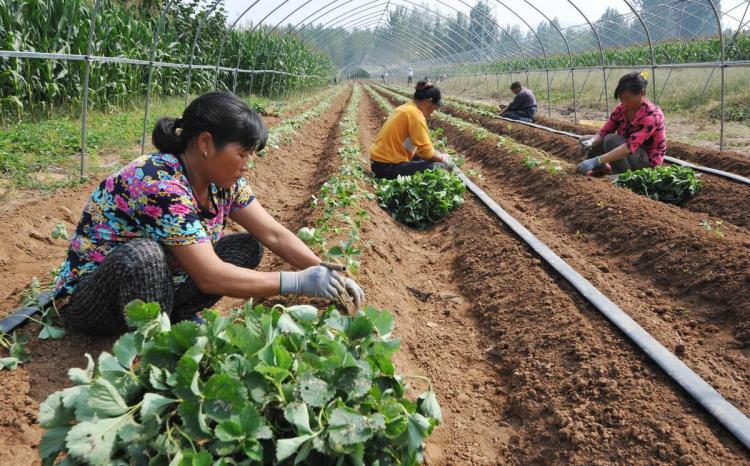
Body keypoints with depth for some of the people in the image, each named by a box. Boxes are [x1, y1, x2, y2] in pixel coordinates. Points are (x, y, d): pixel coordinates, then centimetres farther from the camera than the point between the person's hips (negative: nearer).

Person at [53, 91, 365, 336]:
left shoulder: (222, 181, -7)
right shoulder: (160, 184, -32)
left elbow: (275, 235, -5)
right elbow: (210, 277, -33)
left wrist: (327, 274, -17)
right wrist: (298, 282, -30)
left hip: (156, 288, 7)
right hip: (87, 298, -7)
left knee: (247, 247, -4)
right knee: (144, 254, -39)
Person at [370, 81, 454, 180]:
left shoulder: (406, 108, 12)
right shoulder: (415, 114, -17)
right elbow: (426, 152, -18)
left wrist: (439, 155, 15)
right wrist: (443, 158, 0)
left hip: (381, 161, 10)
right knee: (439, 167, -12)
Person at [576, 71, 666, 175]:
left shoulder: (652, 115, -27)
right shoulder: (621, 109, -7)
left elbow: (630, 146, -39)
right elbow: (603, 133, -8)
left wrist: (597, 160, -48)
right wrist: (591, 142, -34)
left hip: (648, 160, -7)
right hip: (625, 154, 7)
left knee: (611, 140, -30)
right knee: (585, 141, -4)